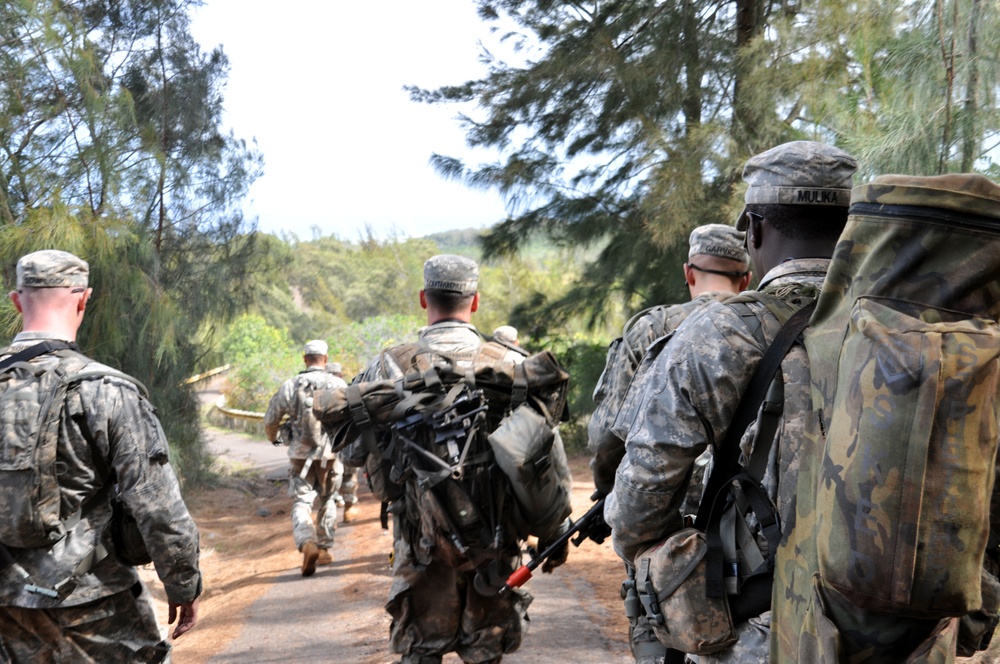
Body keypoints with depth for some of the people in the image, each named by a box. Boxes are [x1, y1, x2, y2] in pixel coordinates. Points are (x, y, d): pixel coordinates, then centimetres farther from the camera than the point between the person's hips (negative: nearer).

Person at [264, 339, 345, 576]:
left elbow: (270, 421, 5)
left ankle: (308, 544, -22)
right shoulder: (338, 384, -3)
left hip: (300, 454, -1)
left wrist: (274, 438, 27)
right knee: (327, 500, 20)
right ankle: (324, 549, 23)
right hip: (329, 452, 1)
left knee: (301, 503, 2)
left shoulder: (290, 385, -1)